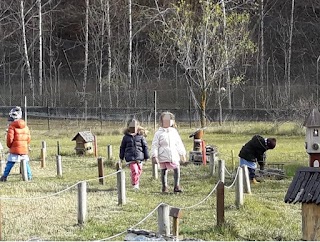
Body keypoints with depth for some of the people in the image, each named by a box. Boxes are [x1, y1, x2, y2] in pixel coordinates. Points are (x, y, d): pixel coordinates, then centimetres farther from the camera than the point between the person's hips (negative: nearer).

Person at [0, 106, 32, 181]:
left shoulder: (12, 126, -8)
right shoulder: (25, 126, 8)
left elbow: (10, 138, -11)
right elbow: (29, 137, 12)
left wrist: (9, 145, 6)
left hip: (15, 149, -4)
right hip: (24, 148, 4)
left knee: (10, 163, -1)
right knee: (26, 163, 11)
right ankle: (29, 176, 9)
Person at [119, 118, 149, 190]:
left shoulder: (141, 136, 4)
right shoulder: (126, 137, 6)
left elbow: (145, 146, 9)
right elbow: (122, 147, 15)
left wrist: (146, 156, 8)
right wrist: (121, 157, 16)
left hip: (139, 157, 2)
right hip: (130, 158, -2)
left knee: (139, 171, 10)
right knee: (134, 171, -16)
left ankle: (137, 183, 29)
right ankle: (135, 184, -9)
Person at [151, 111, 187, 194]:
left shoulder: (174, 131, 13)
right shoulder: (158, 133, 2)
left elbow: (179, 144, 20)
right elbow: (155, 145, 0)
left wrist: (182, 154, 20)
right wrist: (154, 156, -8)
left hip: (174, 155, 3)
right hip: (163, 156, -3)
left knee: (177, 170, -6)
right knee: (164, 171, 3)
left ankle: (176, 186, 3)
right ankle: (164, 187, 13)